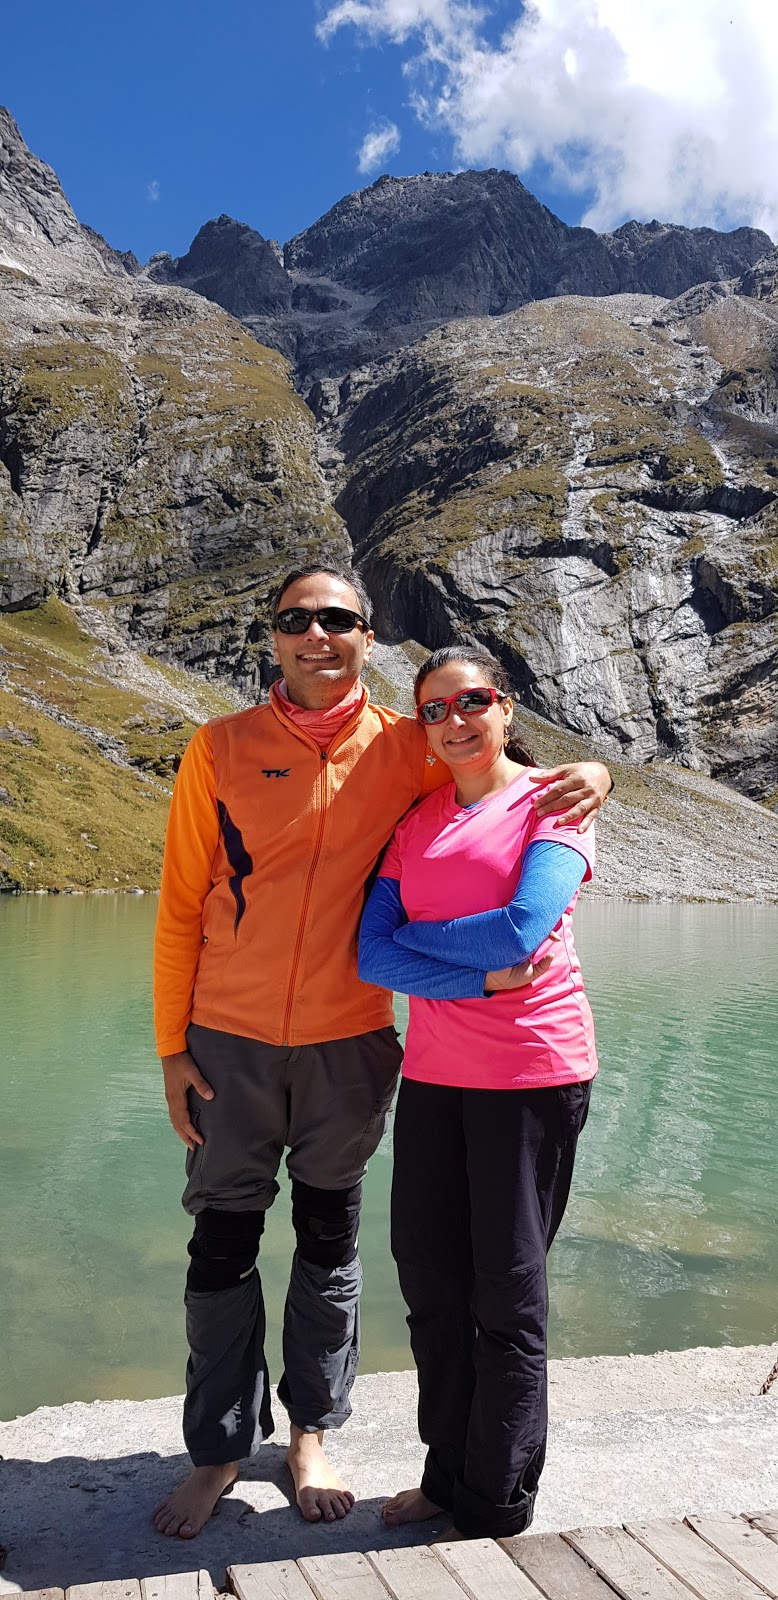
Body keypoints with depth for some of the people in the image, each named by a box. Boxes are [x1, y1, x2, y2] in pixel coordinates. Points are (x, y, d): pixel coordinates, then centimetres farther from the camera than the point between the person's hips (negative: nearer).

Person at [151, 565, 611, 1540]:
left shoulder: (405, 748, -2)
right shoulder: (221, 749, -4)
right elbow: (181, 906, -1)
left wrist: (589, 776, -11)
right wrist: (171, 1046, -2)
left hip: (349, 1045, 1)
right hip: (229, 1043, 0)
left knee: (330, 1244, 15)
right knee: (223, 1247, 11)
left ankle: (311, 1434, 35)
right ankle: (219, 1450, 30)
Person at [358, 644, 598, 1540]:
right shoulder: (414, 823, 10)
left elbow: (522, 930, -19)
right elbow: (373, 957, -2)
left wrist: (412, 935, -7)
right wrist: (483, 975, -15)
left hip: (533, 1070, -5)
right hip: (432, 1070, 5)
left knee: (507, 1294, 5)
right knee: (429, 1276, 11)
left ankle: (499, 1514, 22)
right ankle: (447, 1476, 31)